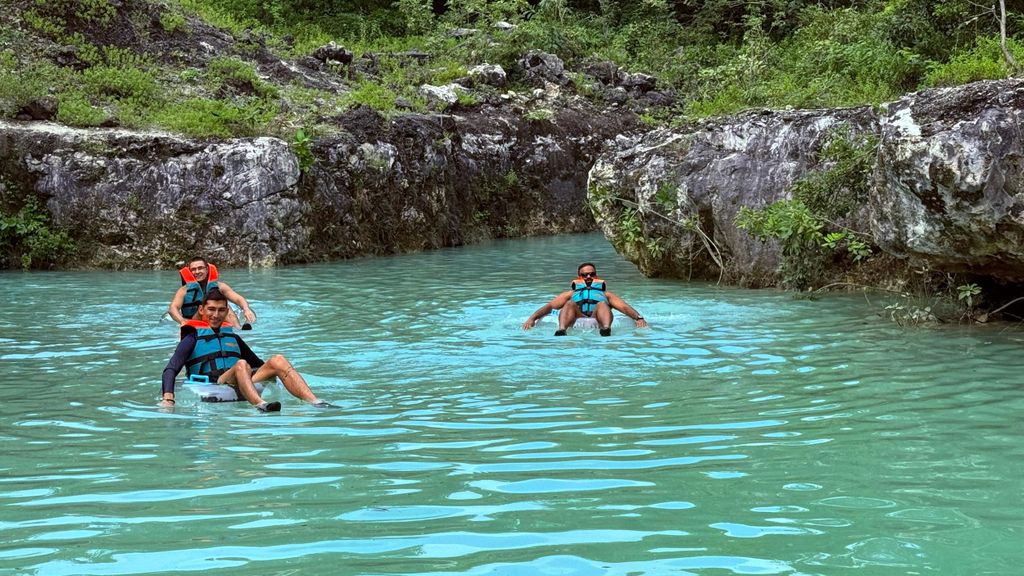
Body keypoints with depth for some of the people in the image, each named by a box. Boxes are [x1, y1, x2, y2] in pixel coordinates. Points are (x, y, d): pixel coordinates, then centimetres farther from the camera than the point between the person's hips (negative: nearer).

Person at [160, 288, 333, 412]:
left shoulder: (232, 337, 27)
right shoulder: (193, 339, 10)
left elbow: (259, 365, 34)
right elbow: (171, 370, -3)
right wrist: (168, 399, -19)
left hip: (241, 387, 5)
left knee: (277, 361, -17)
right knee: (241, 364, -34)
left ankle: (315, 402, -36)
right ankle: (260, 405, -62)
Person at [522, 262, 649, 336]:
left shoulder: (606, 294, 35)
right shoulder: (570, 294, 35)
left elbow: (624, 307, 18)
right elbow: (549, 306, 19)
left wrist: (639, 318, -4)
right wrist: (532, 318, 0)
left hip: (598, 321, 0)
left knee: (602, 304, -28)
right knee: (570, 303, -26)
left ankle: (606, 330, -59)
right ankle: (561, 330, -56)